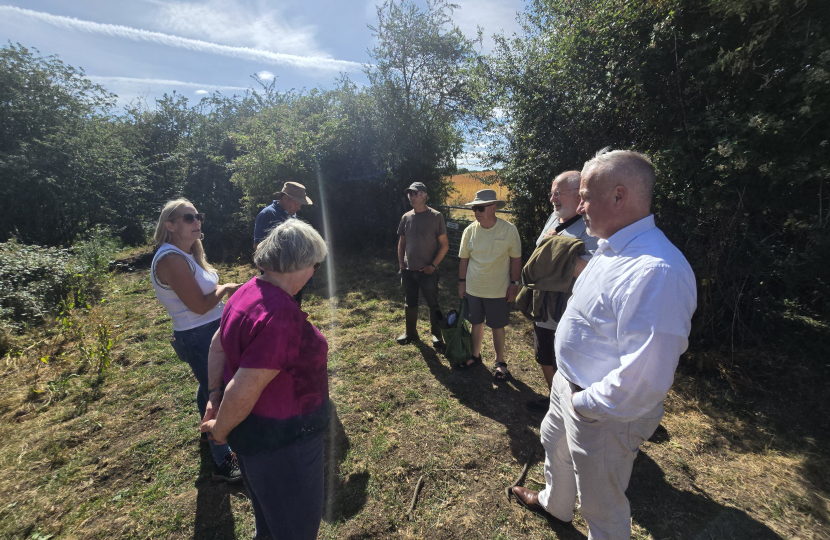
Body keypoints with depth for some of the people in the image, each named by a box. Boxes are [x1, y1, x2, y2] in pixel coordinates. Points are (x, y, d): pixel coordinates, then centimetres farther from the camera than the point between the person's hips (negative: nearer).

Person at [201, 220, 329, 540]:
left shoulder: (249, 291, -4)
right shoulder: (281, 316, -34)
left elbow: (218, 345, 7)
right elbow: (243, 391, -31)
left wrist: (215, 395, 12)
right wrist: (220, 431, -13)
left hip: (253, 427, 9)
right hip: (280, 441, -9)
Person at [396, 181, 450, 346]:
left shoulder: (436, 217, -8)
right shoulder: (406, 217, 5)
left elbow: (444, 245, -8)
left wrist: (433, 265, -13)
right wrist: (401, 263, 3)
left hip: (428, 271, -4)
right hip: (408, 271, 5)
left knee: (433, 304, 7)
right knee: (410, 303, 16)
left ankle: (436, 335, 24)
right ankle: (411, 333, 32)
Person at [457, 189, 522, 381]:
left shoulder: (509, 230, -11)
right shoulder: (470, 230, -3)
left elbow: (516, 259, -4)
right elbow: (464, 258, 5)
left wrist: (514, 284, -6)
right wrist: (462, 283, 5)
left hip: (498, 291, -3)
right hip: (473, 289, 3)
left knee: (497, 327, 10)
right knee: (476, 323, 17)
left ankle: (500, 362, 29)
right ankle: (476, 356, 37)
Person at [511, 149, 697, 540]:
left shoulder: (657, 271, -33)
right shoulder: (610, 248, 1)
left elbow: (644, 380, -35)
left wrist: (585, 402, -19)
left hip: (605, 414, -10)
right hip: (568, 385, 10)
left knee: (602, 503, 16)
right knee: (554, 444, 33)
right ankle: (554, 504, 63)